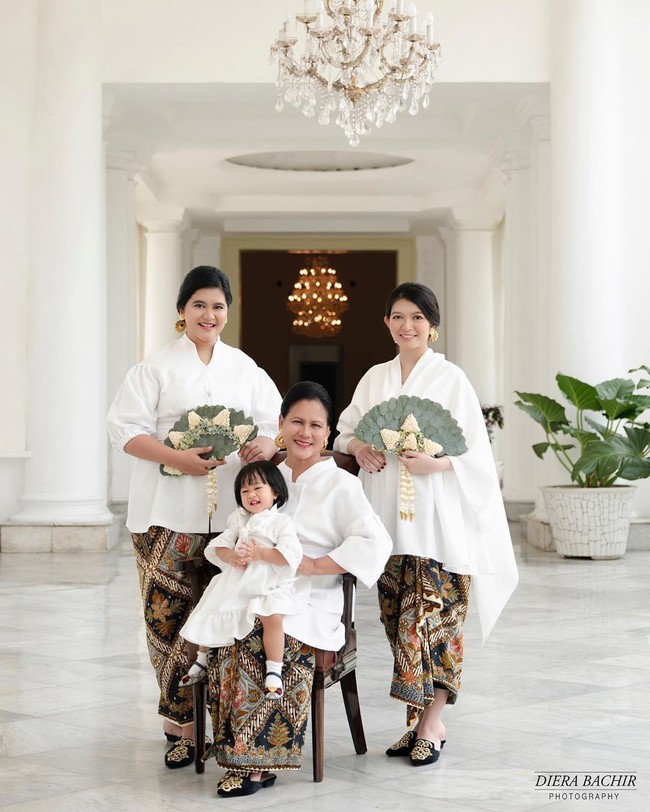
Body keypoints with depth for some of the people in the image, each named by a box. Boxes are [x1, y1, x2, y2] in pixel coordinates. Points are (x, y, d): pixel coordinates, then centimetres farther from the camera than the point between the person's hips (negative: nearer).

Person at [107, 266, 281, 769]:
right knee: (170, 614, -7)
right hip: (170, 514, -2)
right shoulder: (156, 368, 6)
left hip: (232, 512, 2)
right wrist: (177, 458, -15)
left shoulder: (246, 369, 15)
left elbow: (279, 425, 12)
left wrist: (268, 444, -11)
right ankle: (183, 725, 1)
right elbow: (126, 429, -1)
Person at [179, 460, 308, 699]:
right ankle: (202, 661, 31)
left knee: (272, 617, -32)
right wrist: (232, 557, -15)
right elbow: (220, 546, 6)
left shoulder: (281, 522, -3)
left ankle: (274, 672, -24)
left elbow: (290, 554, -15)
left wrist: (260, 553, -22)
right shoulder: (238, 519, 13)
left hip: (269, 587, -6)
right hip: (235, 584, 6)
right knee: (209, 615, 8)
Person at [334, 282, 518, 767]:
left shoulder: (451, 379, -1)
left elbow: (474, 450, -4)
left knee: (430, 617, -8)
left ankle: (432, 725, -2)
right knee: (398, 619, 5)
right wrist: (357, 448, -3)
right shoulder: (375, 378, 13)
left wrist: (434, 463, -21)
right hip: (388, 517, 5)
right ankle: (416, 721, 13)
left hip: (436, 518, -5)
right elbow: (345, 431, 19)